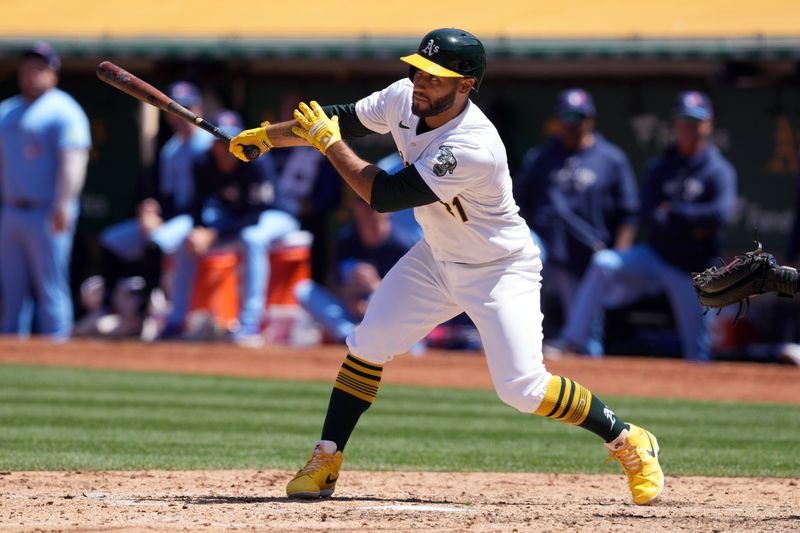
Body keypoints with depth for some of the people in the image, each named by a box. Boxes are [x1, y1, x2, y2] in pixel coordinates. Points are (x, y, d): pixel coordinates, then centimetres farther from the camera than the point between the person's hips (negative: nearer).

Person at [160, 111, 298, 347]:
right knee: (187, 243, -7)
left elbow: (261, 213, -30)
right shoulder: (203, 166, -12)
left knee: (253, 238, -38)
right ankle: (176, 321, 4)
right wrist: (198, 230, -28)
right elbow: (200, 206, -3)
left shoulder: (256, 162, -29)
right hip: (234, 219, 6)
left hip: (275, 218, -6)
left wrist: (213, 234, -34)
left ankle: (250, 325, -38)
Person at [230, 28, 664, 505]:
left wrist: (328, 142, -25)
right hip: (437, 259, 7)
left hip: (501, 270, -7)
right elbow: (344, 120, 6)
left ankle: (629, 442, 4)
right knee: (368, 344, -3)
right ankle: (325, 463, 8)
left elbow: (384, 196, -32)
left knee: (522, 386, -14)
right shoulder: (403, 98, -14)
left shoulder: (475, 148, -37)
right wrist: (267, 135, 2)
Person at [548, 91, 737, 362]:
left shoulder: (718, 170, -5)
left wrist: (673, 213, -13)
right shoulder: (659, 167, 5)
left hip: (692, 268, -3)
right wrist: (692, 225, -16)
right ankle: (572, 339, -22)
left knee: (697, 351, -2)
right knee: (603, 263, -21)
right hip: (654, 255, 3)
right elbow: (649, 220, -5)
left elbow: (721, 215, -23)